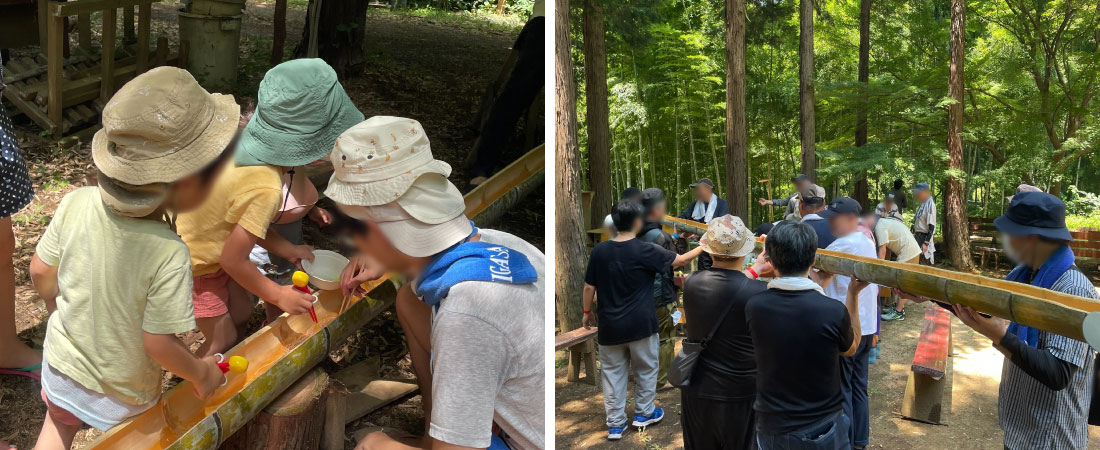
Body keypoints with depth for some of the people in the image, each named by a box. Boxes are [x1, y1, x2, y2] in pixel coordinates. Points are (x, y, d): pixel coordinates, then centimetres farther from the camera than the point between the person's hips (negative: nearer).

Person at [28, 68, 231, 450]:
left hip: (62, 365, 4)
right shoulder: (169, 254, -37)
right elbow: (159, 343, -28)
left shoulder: (75, 203, -22)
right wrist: (201, 373, -9)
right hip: (122, 397, -3)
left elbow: (40, 271, -6)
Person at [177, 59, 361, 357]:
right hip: (191, 262, -8)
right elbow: (234, 260, -26)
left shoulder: (252, 144, -13)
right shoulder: (265, 188, -37)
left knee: (241, 315, 20)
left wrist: (286, 249, -2)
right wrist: (279, 295, -15)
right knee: (223, 339, 5)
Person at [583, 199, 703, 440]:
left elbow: (589, 287, 0)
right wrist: (703, 246, 15)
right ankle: (644, 413, 32)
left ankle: (615, 424, 17)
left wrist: (587, 312, 16)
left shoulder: (599, 250, -6)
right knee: (646, 368, 19)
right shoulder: (645, 250, -13)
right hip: (641, 324, -2)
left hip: (610, 325, 2)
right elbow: (681, 260, -2)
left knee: (612, 372, 12)